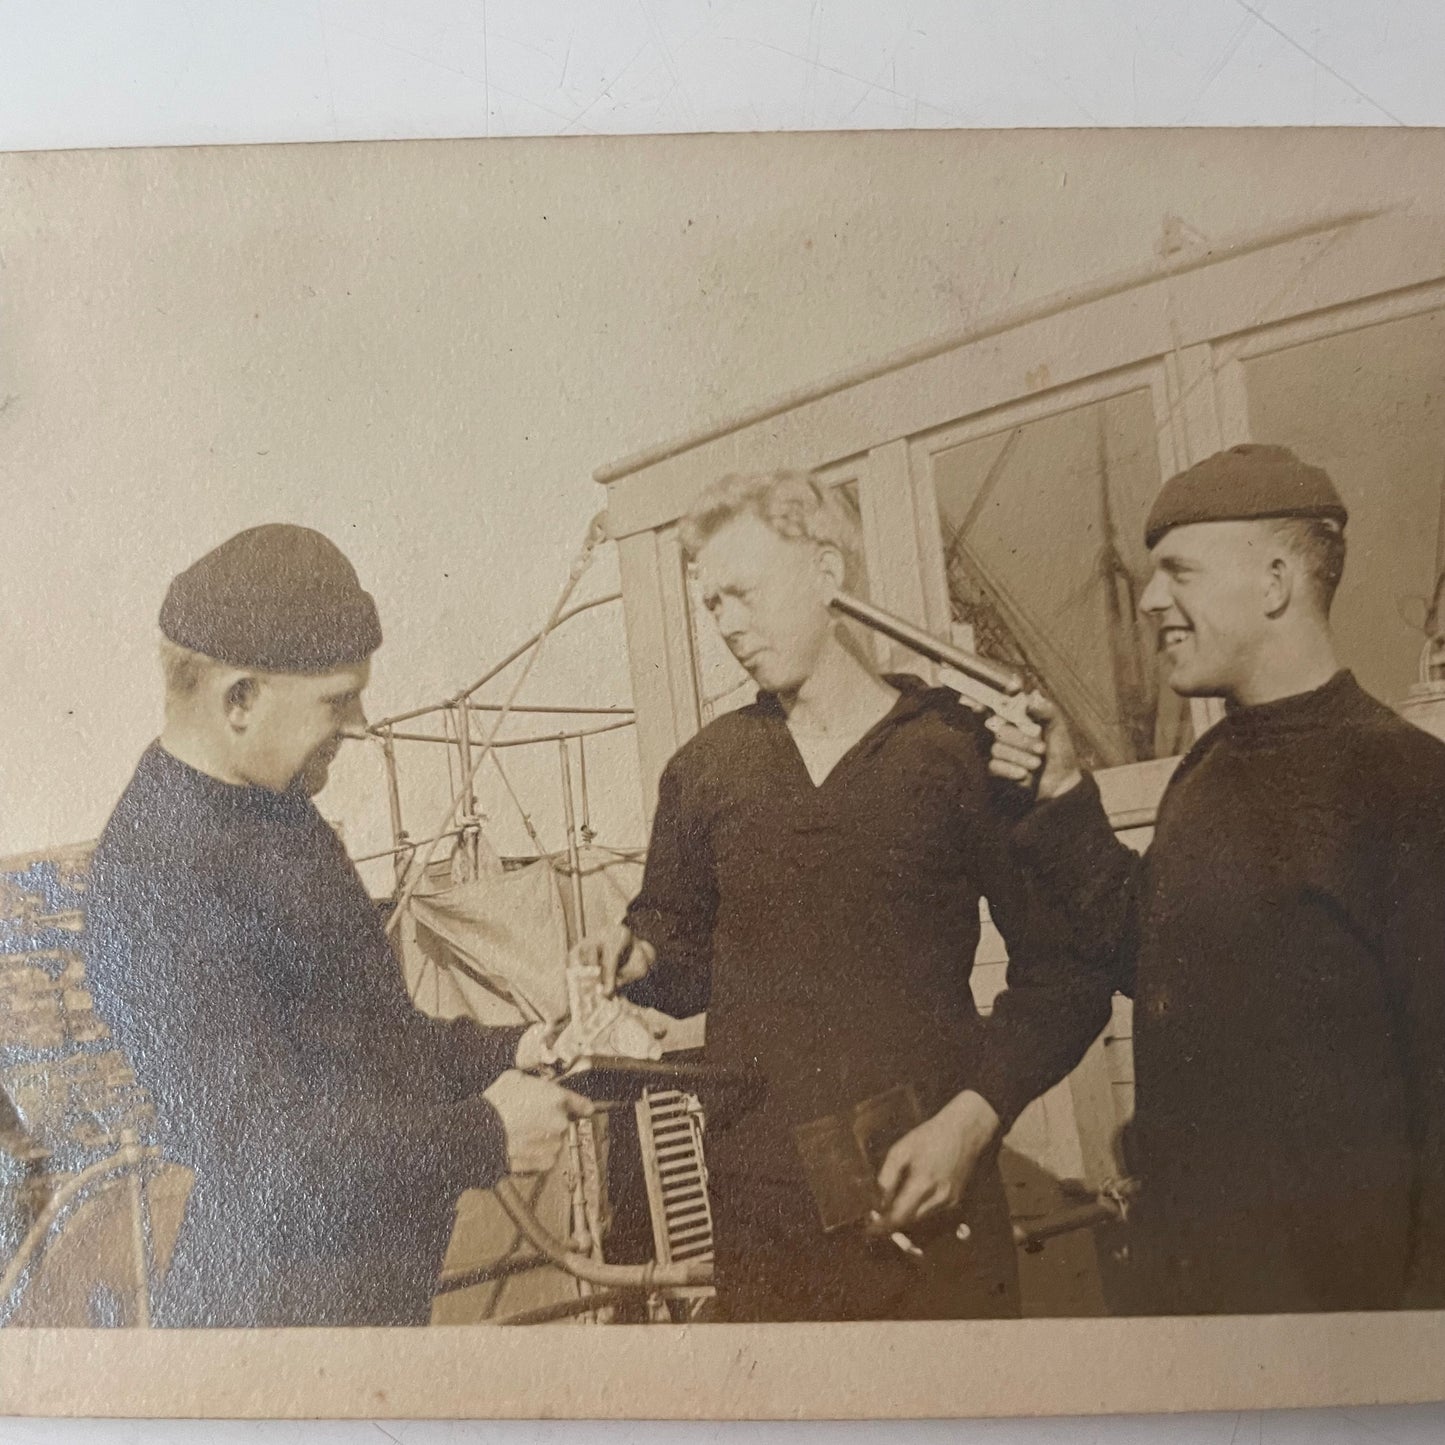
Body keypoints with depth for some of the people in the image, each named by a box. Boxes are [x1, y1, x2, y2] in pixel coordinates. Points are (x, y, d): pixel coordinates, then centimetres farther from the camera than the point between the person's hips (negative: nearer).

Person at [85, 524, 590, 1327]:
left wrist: (505, 1054, 3)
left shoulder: (275, 806, 5)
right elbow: (258, 1157, -26)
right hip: (276, 1312, -8)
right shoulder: (158, 883, -25)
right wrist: (486, 1138, -19)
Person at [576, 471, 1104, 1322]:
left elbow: (1060, 978, -2)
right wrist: (639, 961, -5)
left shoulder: (959, 749, -2)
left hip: (923, 1200, -2)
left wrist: (971, 1119, -12)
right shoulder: (705, 770, 9)